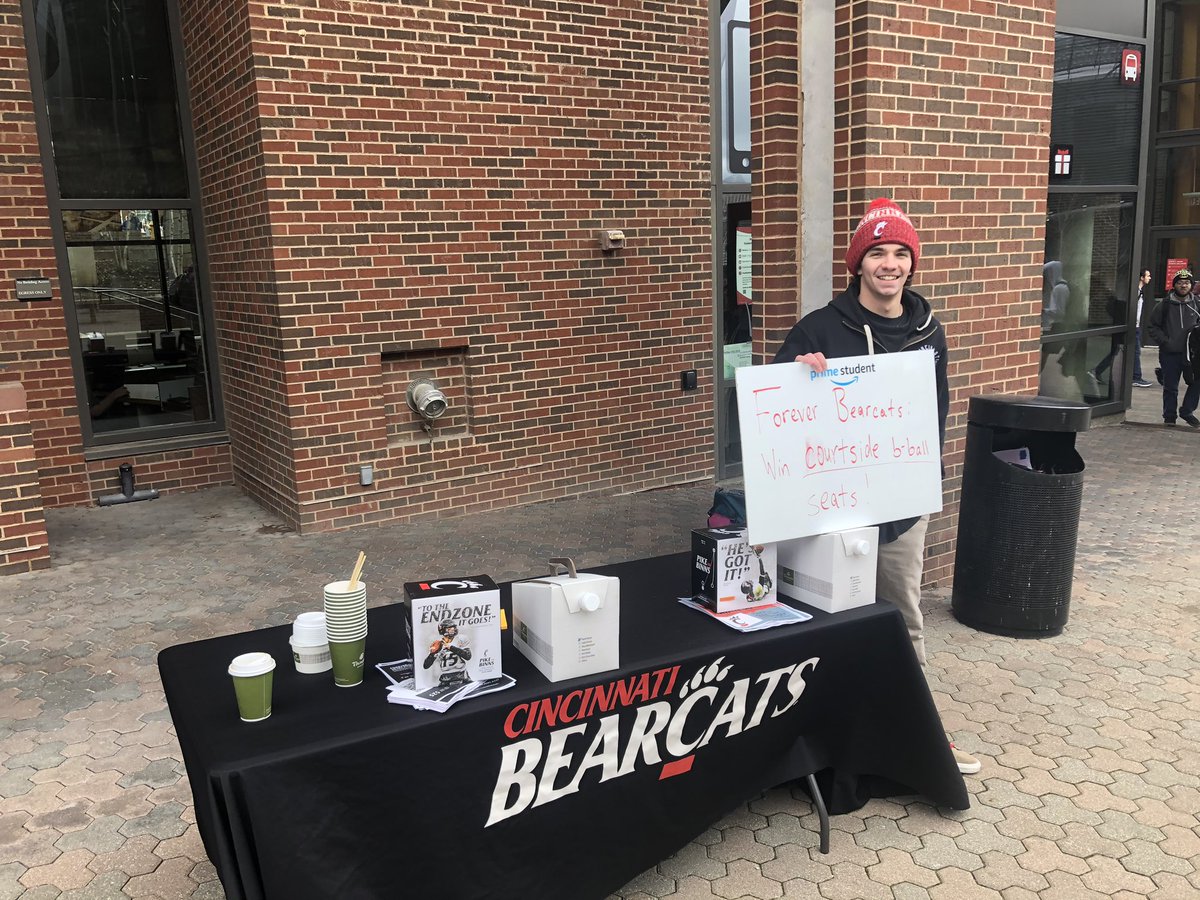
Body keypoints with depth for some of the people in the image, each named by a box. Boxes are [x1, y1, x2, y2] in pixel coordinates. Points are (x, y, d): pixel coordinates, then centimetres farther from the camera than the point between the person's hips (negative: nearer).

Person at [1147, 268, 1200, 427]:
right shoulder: (1165, 304, -2)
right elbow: (1152, 325, 3)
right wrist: (1164, 341, -8)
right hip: (1170, 354, -2)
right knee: (1170, 387, 7)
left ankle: (1187, 411, 18)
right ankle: (1169, 416, 20)